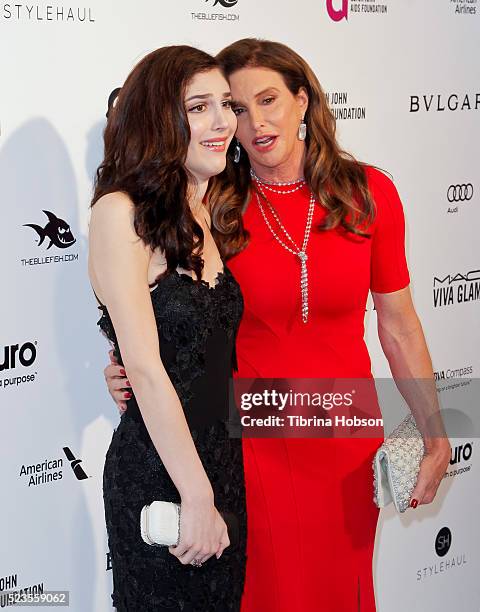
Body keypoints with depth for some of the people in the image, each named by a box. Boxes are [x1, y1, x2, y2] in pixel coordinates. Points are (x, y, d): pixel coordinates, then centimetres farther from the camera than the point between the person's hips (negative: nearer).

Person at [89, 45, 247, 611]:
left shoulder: (207, 217, 9)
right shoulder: (121, 214, -15)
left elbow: (216, 350, 10)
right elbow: (145, 368, -19)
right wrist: (197, 497, -17)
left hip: (224, 462, 7)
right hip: (156, 474, -7)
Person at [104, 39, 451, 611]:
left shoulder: (368, 193, -4)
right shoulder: (213, 210, -7)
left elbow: (397, 326, 1)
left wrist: (436, 436, -1)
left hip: (348, 442, 2)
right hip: (252, 442, -1)